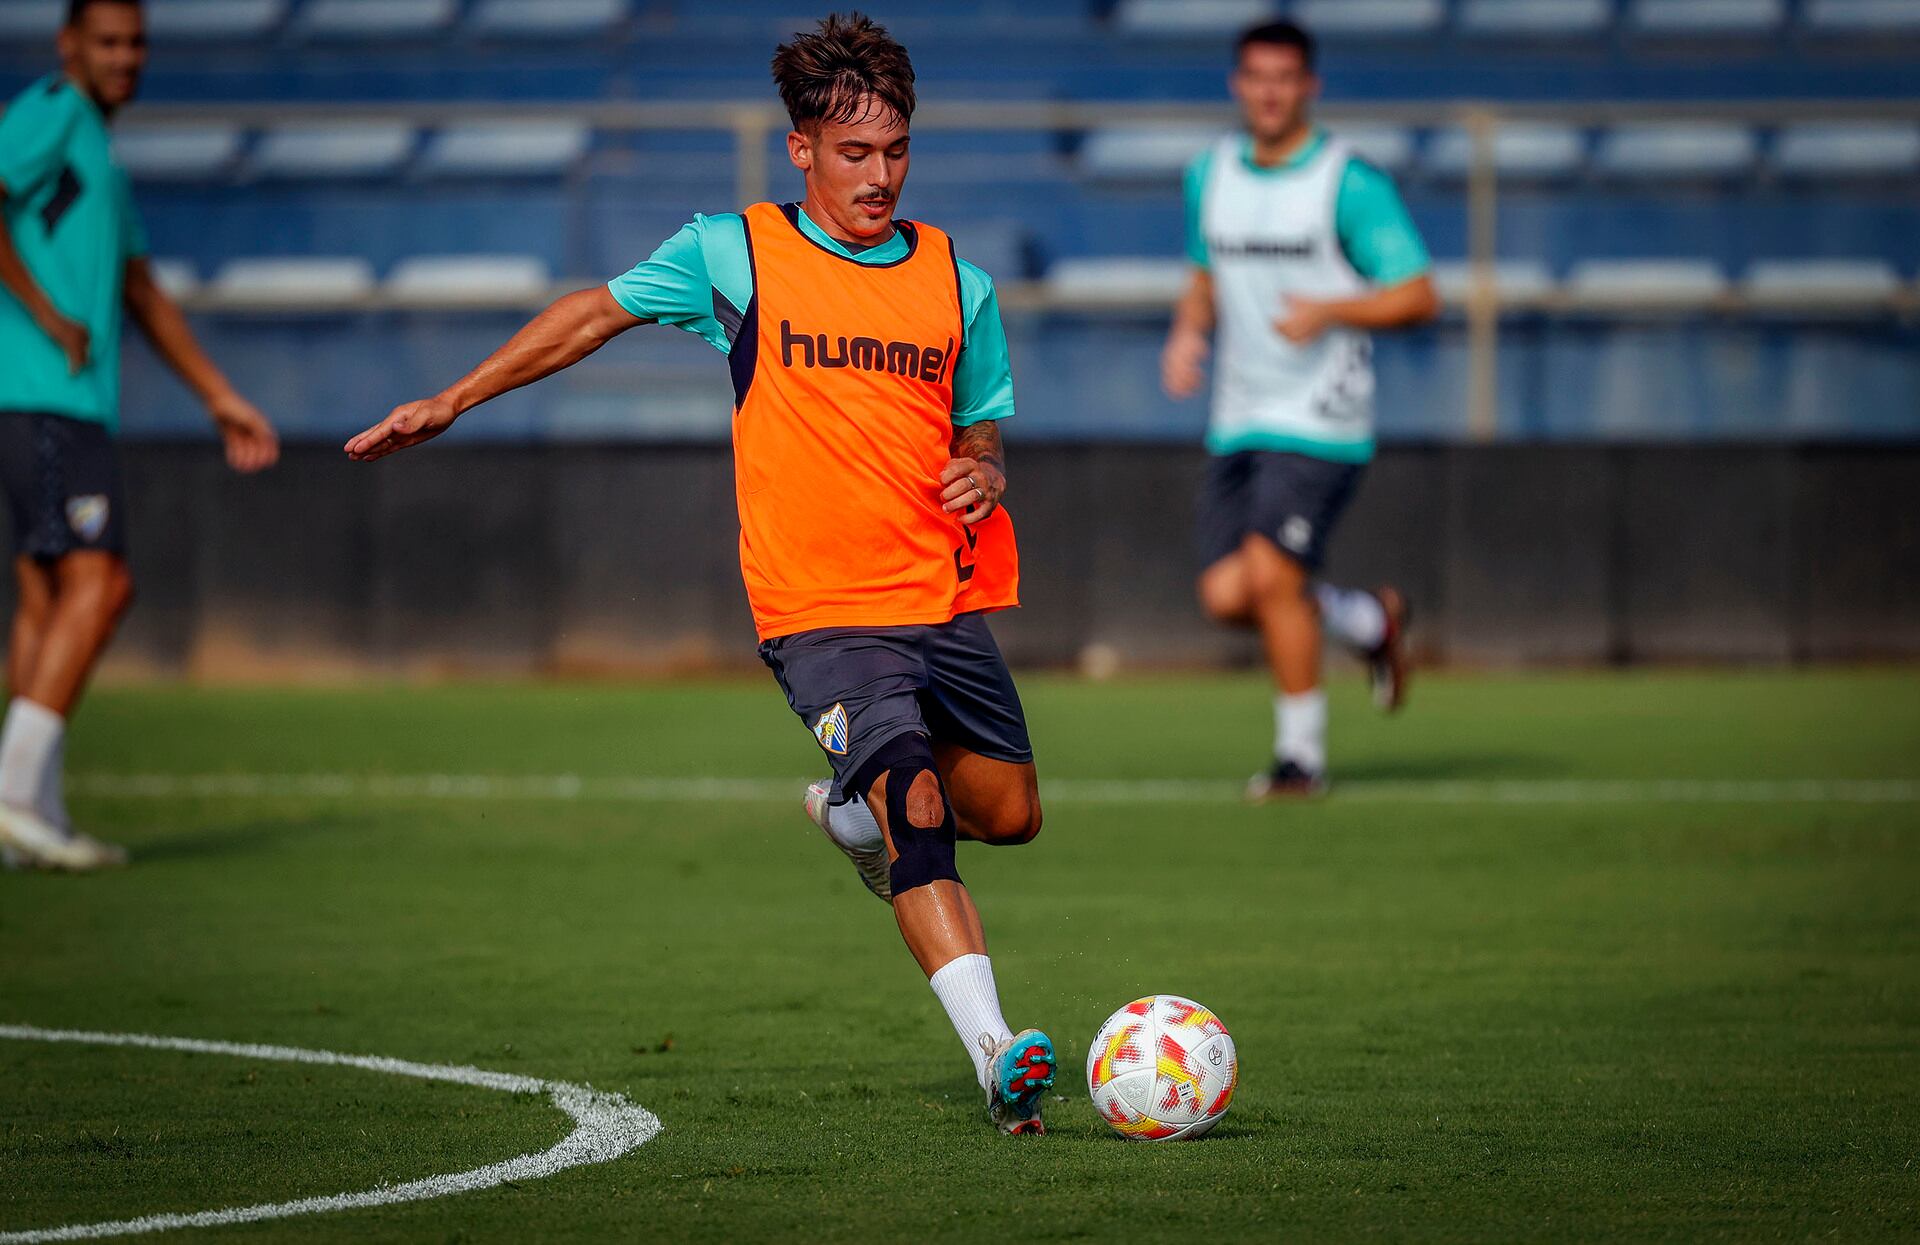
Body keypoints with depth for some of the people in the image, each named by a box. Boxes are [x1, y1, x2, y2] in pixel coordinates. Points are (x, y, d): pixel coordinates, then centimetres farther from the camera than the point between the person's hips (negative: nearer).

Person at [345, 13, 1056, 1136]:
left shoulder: (957, 282, 7)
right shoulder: (736, 254, -1)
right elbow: (597, 314, 13)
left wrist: (984, 473, -6)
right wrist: (451, 403, 14)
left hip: (947, 601, 5)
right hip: (821, 612, -5)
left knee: (1010, 812, 13)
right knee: (917, 806, -23)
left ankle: (855, 811, 44)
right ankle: (996, 1054, -28)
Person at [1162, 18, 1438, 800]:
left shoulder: (1351, 184, -9)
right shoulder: (1210, 176, 10)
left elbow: (1418, 297, -9)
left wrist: (1329, 311, -24)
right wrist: (1187, 334, 3)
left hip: (1320, 420, -6)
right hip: (1239, 419, 6)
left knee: (1270, 574, -16)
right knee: (1225, 597, -1)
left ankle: (1302, 754, 0)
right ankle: (1369, 623, 27)